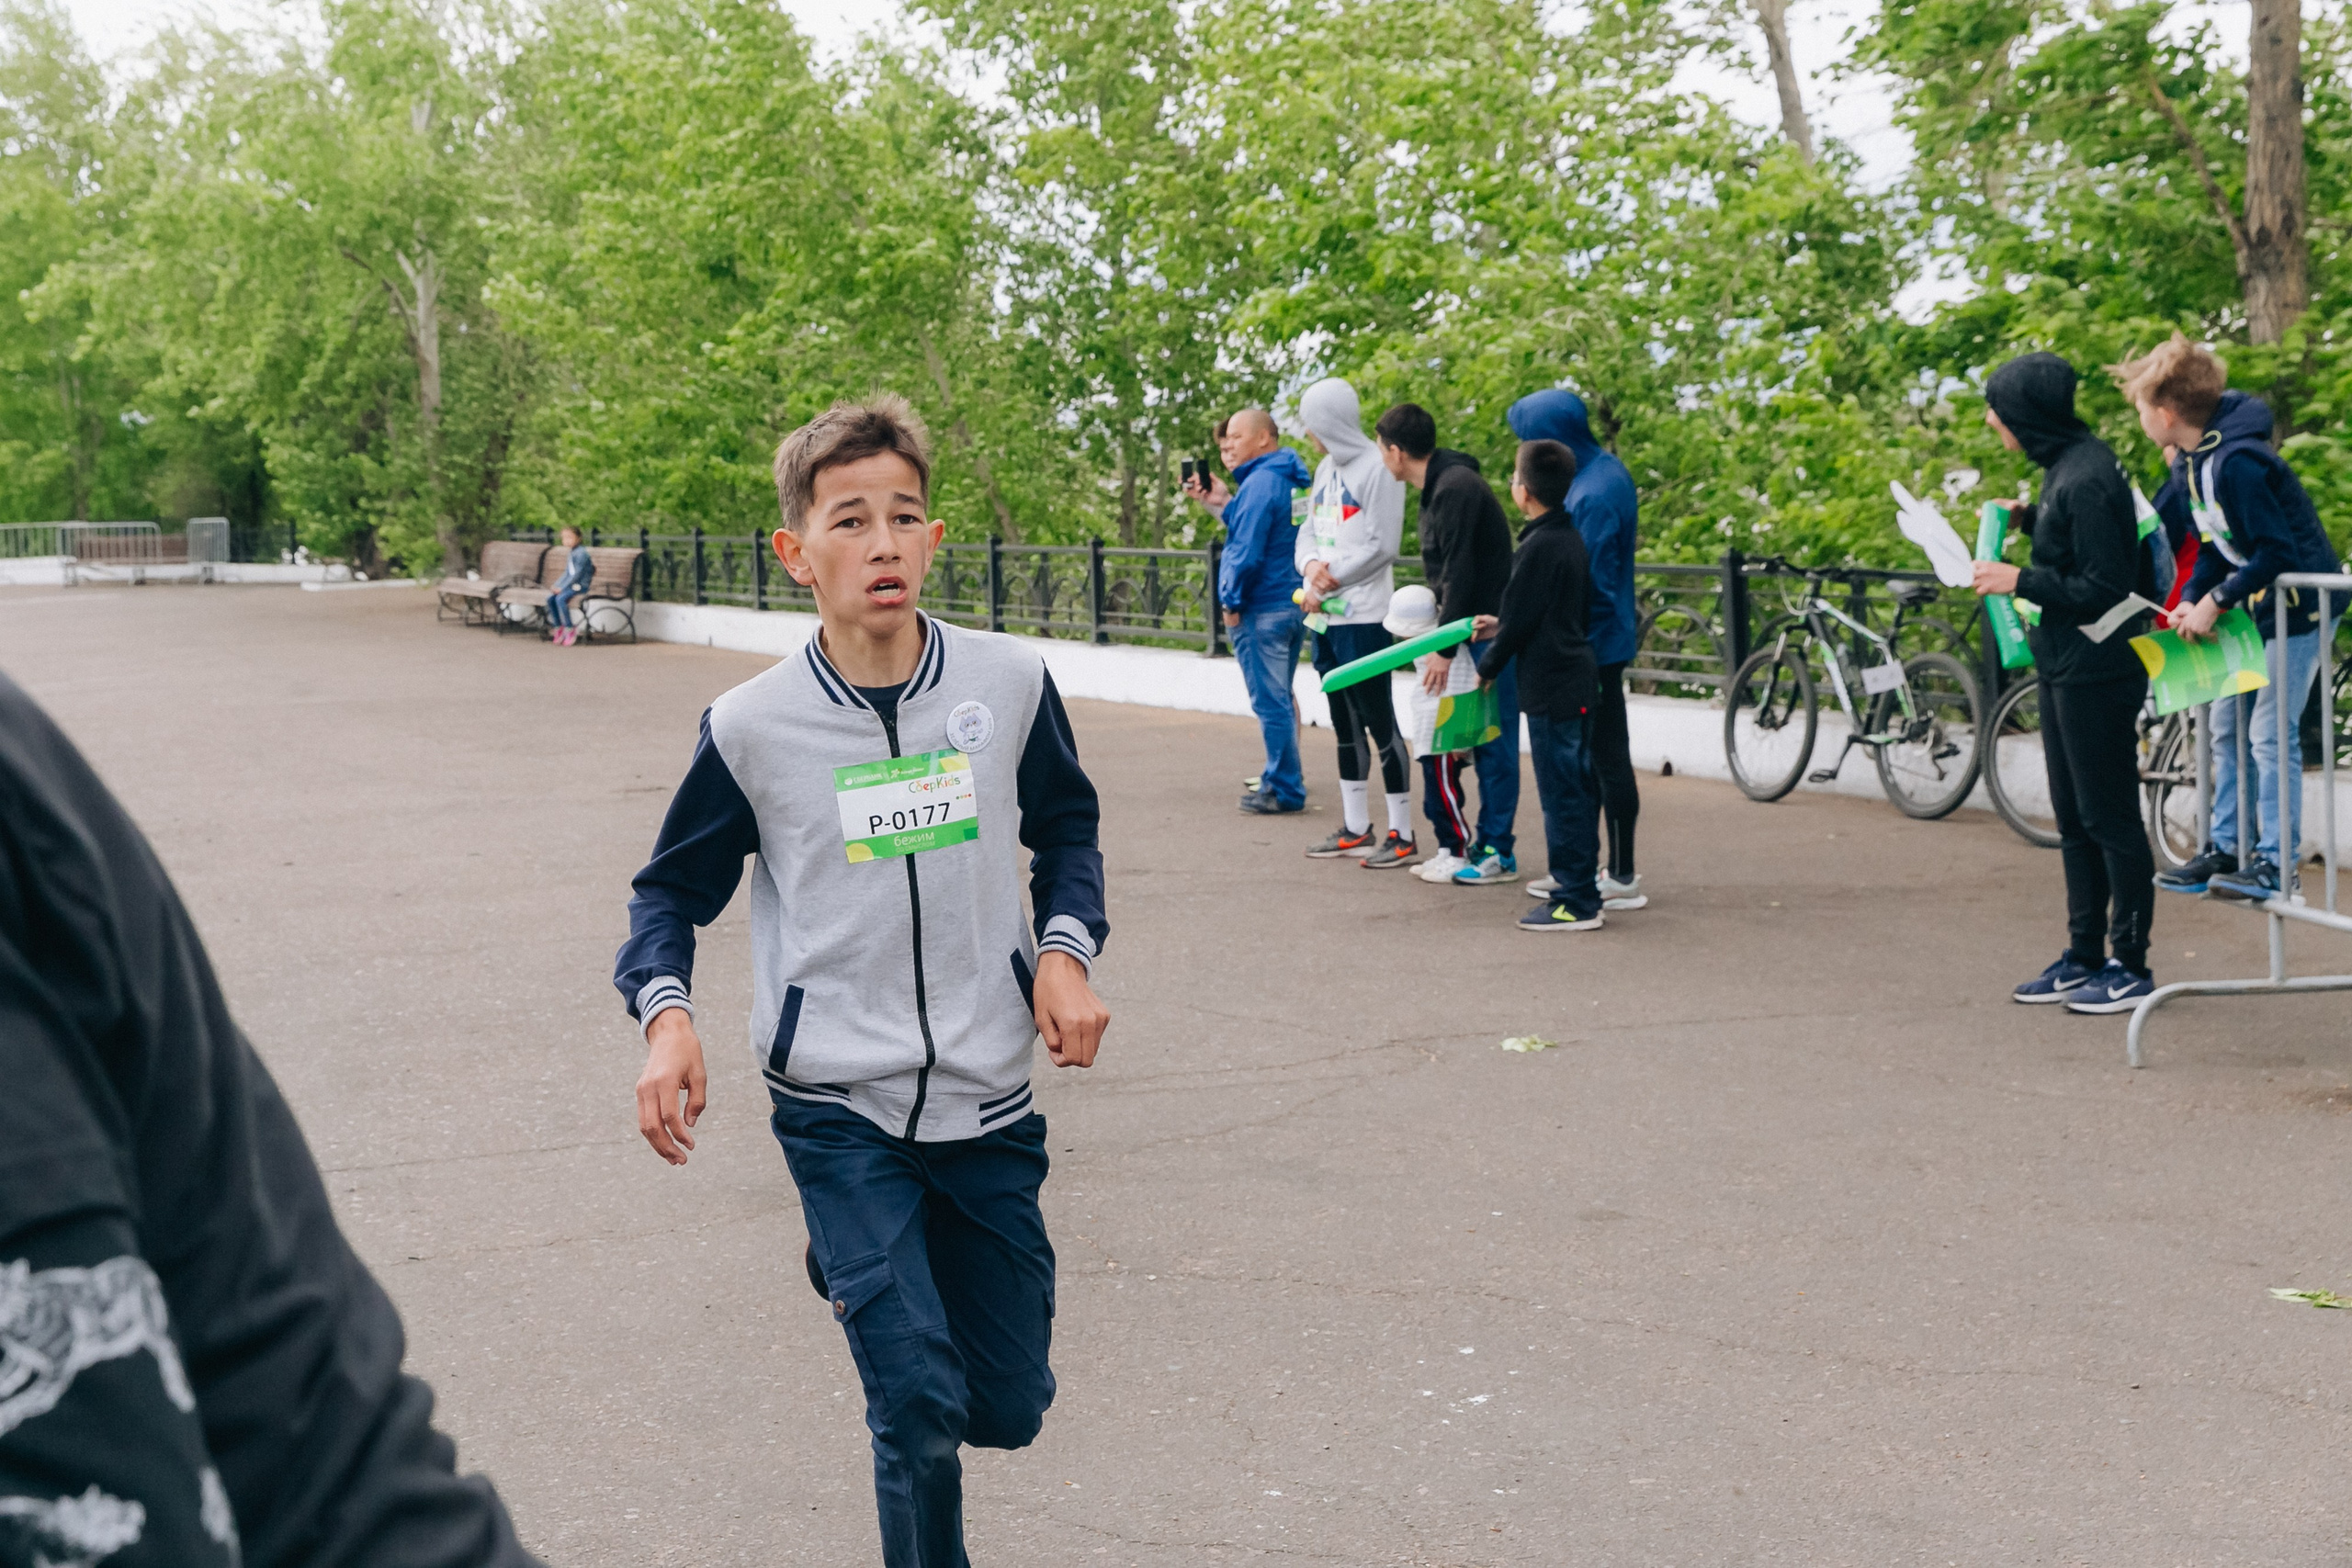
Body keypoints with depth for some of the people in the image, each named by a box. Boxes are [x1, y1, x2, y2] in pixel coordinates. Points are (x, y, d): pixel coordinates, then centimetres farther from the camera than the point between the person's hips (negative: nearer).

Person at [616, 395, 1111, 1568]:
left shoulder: (1009, 683, -5)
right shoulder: (751, 726, -8)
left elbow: (1065, 826, 13)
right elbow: (673, 888, 5)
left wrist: (1066, 949, -4)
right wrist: (664, 1013, -13)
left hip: (987, 1100, 3)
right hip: (837, 1106, -3)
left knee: (1008, 1407, 13)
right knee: (919, 1407, -10)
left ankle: (858, 1274, 42)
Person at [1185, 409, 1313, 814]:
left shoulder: (1259, 484, -16)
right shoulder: (1291, 481, 13)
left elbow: (1248, 550, -20)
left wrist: (1232, 601, -11)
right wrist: (1223, 503, 7)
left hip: (1262, 609, -10)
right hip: (1294, 605, 10)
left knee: (1270, 701, -3)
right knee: (1279, 698, 18)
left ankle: (1285, 789, 1)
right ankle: (1282, 777, 24)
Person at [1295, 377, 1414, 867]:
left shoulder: (1377, 467, -11)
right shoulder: (1326, 468, 14)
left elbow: (1382, 545, -15)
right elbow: (1309, 530, 15)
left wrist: (1333, 576, -11)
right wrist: (1311, 567, -6)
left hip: (1362, 618, -9)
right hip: (1326, 618, 9)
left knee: (1379, 723, -6)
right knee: (1346, 725, 14)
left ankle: (1401, 835, -1)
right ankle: (1356, 828, 23)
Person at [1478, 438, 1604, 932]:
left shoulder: (1538, 548, -18)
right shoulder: (1571, 537, 9)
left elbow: (1520, 619, -15)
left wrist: (1488, 667, -1)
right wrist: (1502, 628, 21)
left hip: (1550, 687, -10)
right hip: (1578, 680, 10)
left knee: (1561, 793, -6)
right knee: (1577, 785, 18)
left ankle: (1576, 903, -3)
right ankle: (1581, 876, 29)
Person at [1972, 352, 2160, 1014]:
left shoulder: (2088, 478, -20)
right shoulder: (2066, 465, 10)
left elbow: (2106, 589, -22)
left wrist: (2020, 581, -19)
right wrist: (2030, 519, 8)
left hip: (2097, 674, -10)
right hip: (2063, 668, 10)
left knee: (2111, 821, -2)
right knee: (2074, 820, 15)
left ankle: (2131, 966, 7)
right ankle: (2084, 956, 25)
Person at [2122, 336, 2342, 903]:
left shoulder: (2234, 462, -27)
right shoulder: (2190, 464, 3)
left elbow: (2276, 552, -26)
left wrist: (2216, 602, -20)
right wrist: (2190, 602, -4)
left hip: (2298, 605, -10)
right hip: (2255, 606, 10)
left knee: (2271, 734, -7)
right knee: (2227, 728, 11)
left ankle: (2275, 861, 0)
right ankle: (2224, 850, 18)